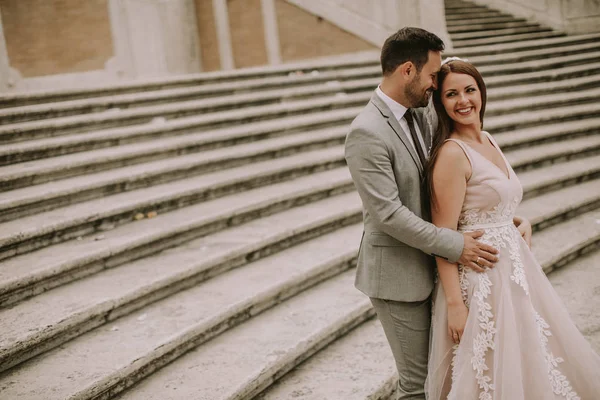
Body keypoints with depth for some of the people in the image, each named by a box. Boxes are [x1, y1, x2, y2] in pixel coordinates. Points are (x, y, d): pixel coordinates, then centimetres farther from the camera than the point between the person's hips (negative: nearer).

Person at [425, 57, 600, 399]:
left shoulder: (487, 140, 8)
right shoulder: (451, 153, -18)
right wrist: (454, 303, -21)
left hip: (514, 265, 9)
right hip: (479, 278, -9)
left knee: (528, 363, 18)